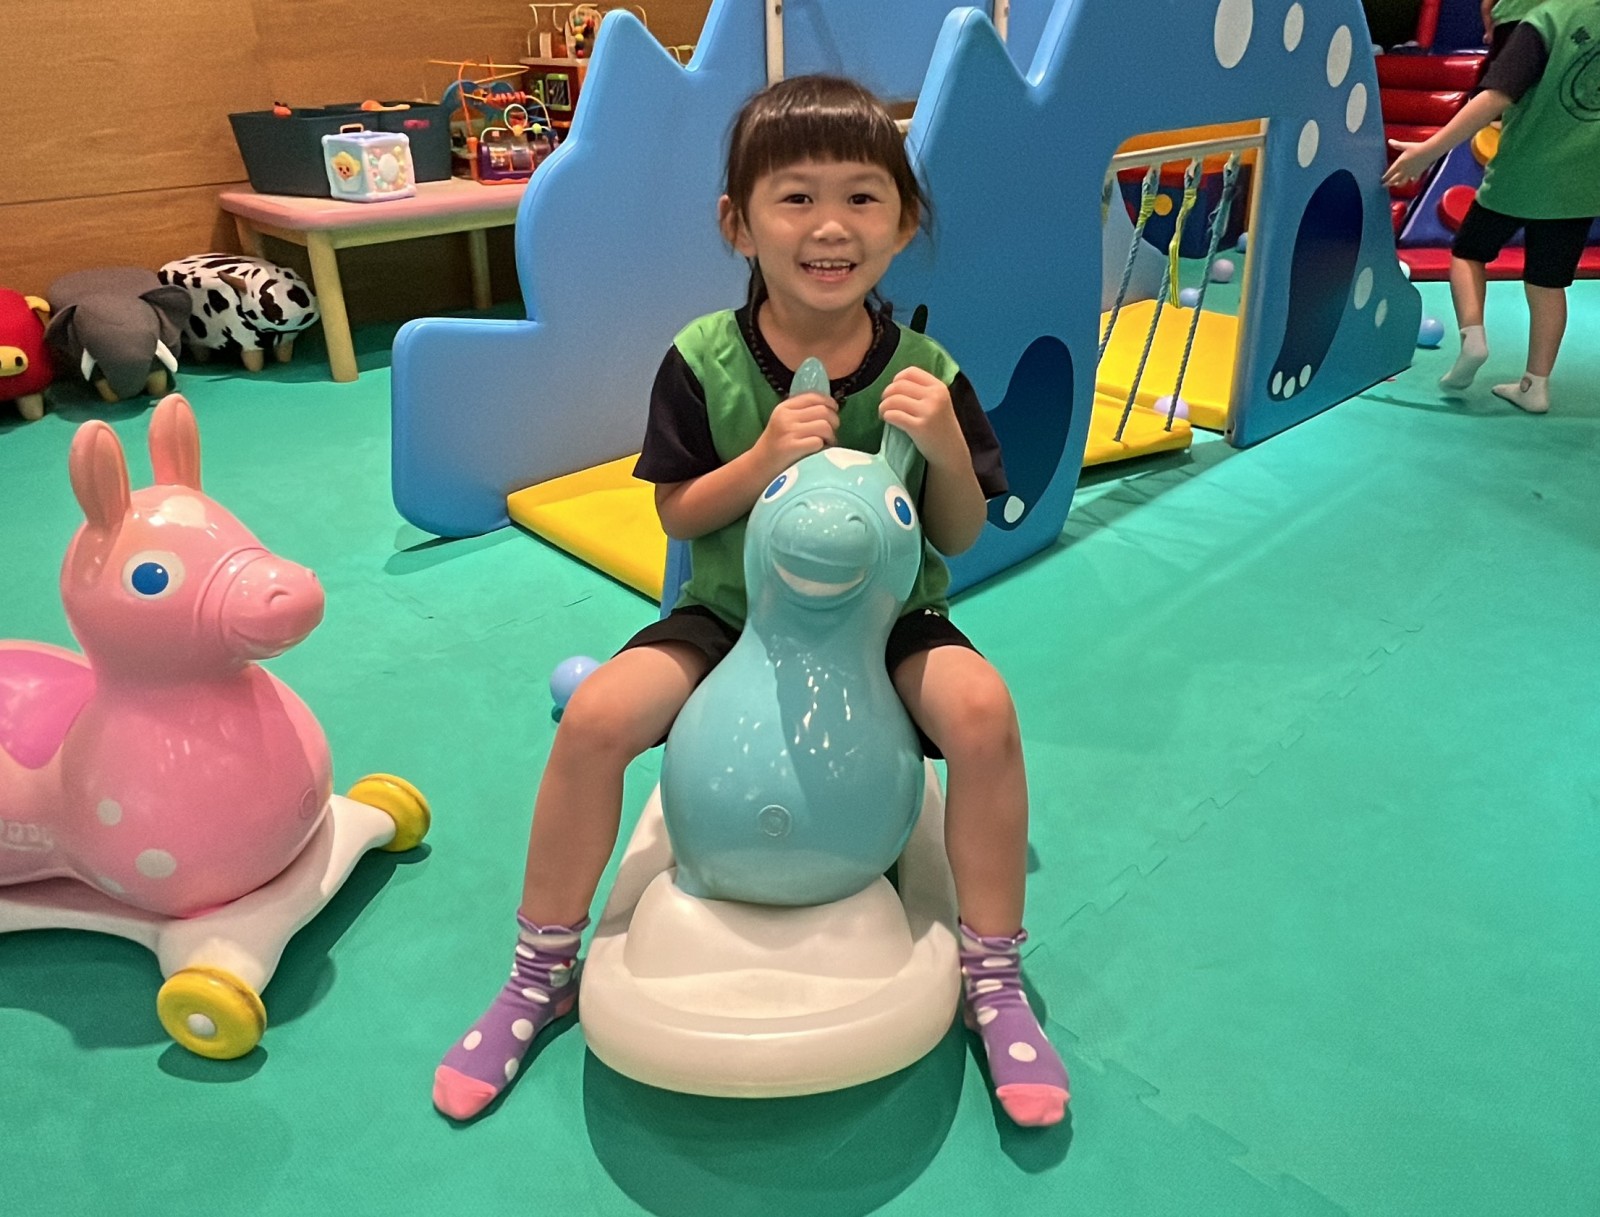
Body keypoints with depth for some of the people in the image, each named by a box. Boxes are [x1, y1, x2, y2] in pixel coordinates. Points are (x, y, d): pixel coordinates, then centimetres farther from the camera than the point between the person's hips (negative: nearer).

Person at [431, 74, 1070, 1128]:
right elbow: (678, 516, -5)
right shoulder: (704, 360, -10)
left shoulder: (925, 370, -9)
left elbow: (960, 538, -3)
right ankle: (539, 980, 5)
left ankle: (995, 981, -4)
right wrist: (765, 458, -23)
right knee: (596, 715, -20)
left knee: (984, 709, -27)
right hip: (734, 612, 0)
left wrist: (946, 447, -23)